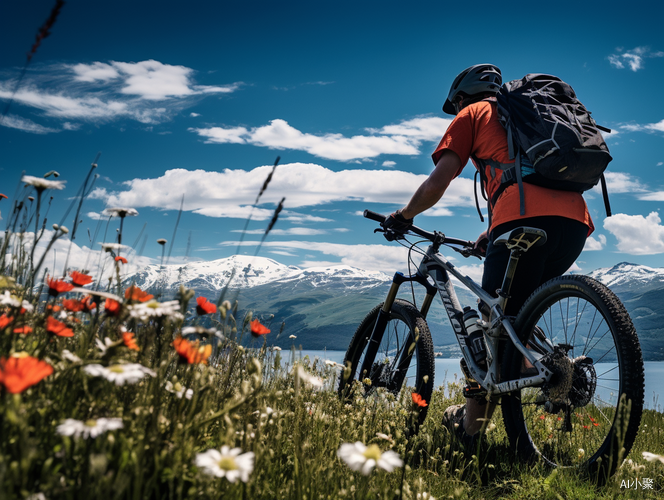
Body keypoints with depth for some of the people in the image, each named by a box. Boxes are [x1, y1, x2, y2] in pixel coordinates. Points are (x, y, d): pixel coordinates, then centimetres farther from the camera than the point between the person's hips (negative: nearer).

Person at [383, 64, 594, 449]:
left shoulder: (473, 114, 17)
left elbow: (438, 182, 7)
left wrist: (404, 215, 25)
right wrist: (491, 236, 47)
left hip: (525, 221, -7)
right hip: (575, 221, 7)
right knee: (514, 320, 23)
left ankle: (469, 429, 9)